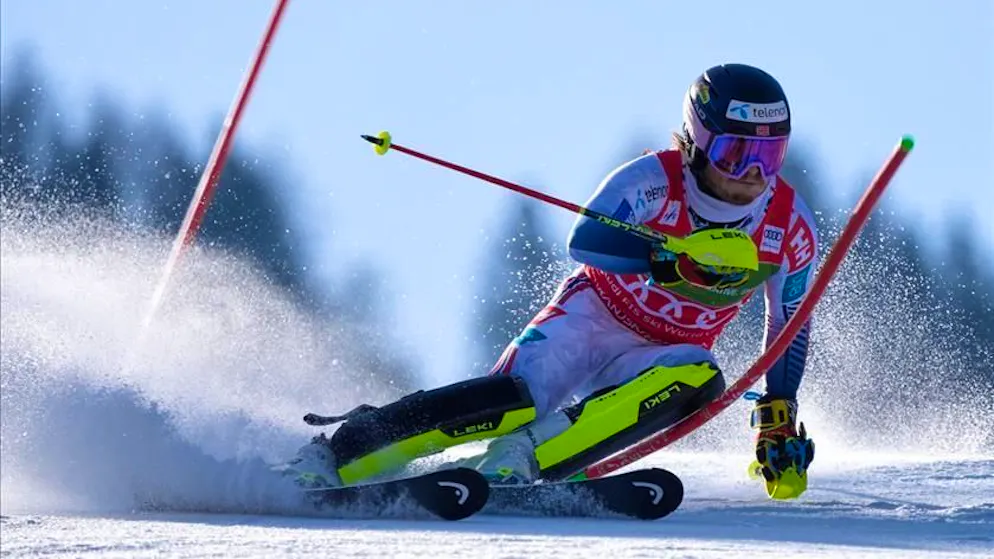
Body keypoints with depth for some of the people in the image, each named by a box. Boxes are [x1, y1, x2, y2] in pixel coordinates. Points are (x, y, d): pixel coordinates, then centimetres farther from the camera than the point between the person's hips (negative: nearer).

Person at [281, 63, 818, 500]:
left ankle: (521, 457, -37)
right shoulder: (652, 179, -20)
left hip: (653, 359, 3)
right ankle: (329, 458, -22)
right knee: (519, 398, -31)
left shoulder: (790, 228, -9)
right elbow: (586, 242, -36)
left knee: (698, 379, -32)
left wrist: (778, 418, -1)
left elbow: (791, 326, 6)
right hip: (590, 319, -3)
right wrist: (678, 260, -50)